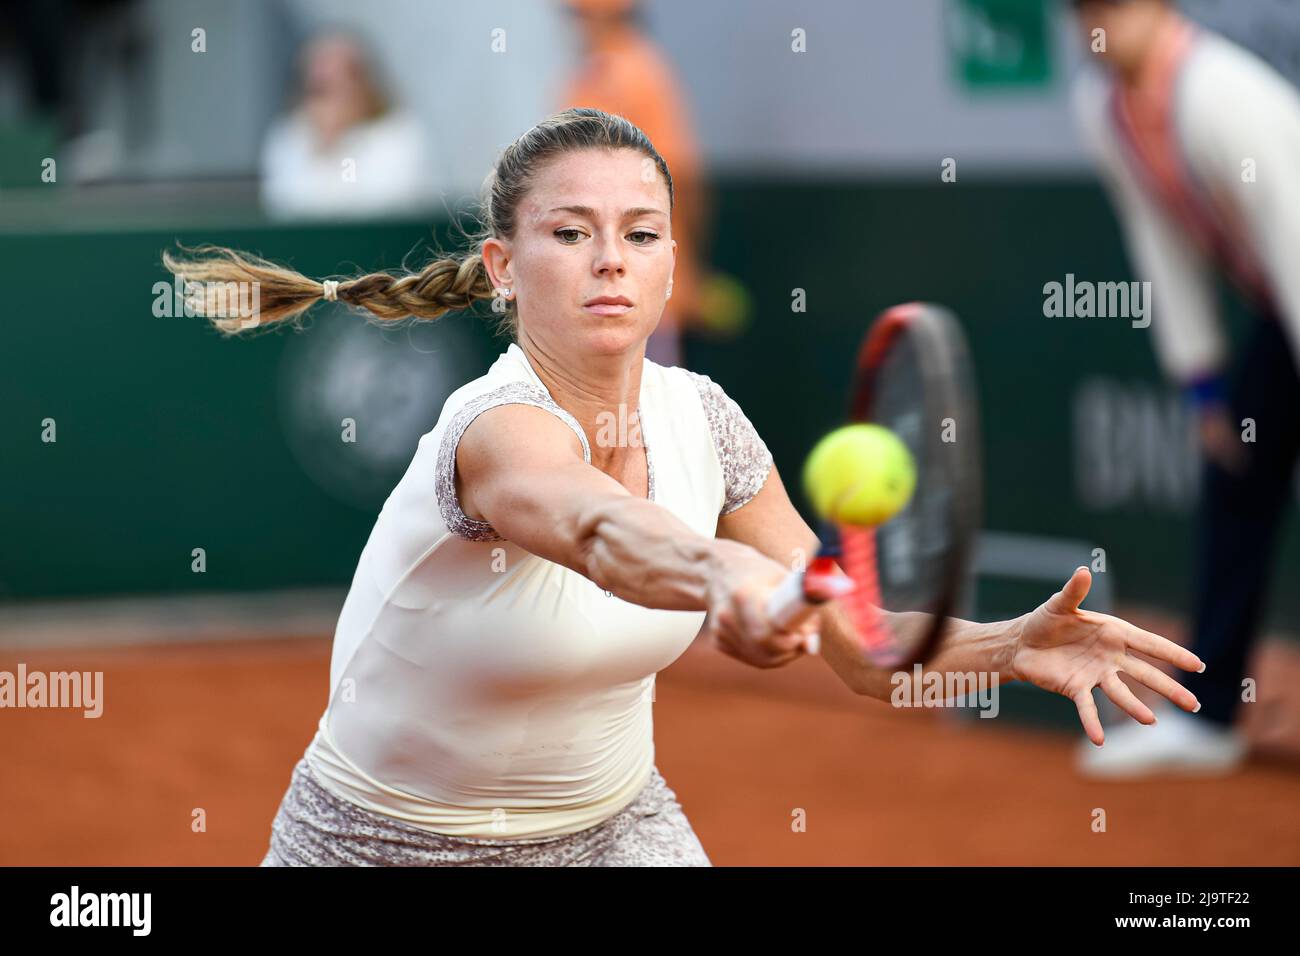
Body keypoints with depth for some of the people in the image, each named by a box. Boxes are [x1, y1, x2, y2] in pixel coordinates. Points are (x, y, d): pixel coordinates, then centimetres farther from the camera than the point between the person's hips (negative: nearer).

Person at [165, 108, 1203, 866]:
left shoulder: (699, 417, -8)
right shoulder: (494, 426, -27)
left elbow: (857, 645, -5)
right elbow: (595, 524, -51)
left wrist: (1005, 643, -24)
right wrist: (724, 574, -72)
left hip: (614, 822, 5)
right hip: (394, 841, -4)